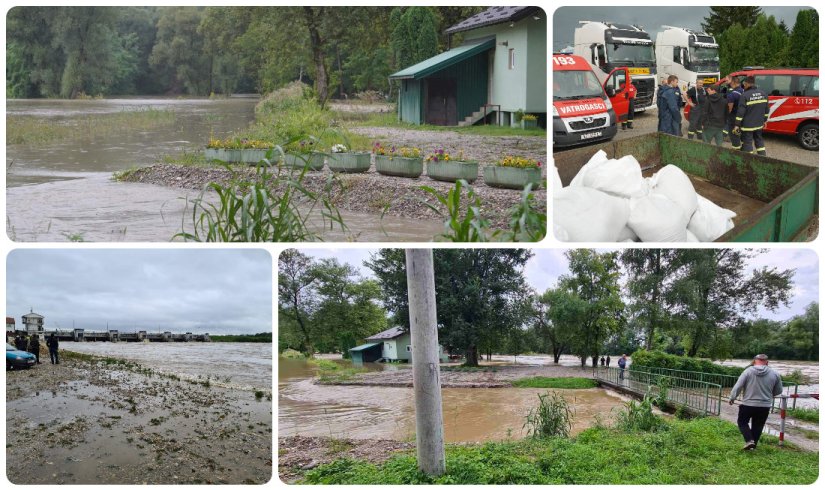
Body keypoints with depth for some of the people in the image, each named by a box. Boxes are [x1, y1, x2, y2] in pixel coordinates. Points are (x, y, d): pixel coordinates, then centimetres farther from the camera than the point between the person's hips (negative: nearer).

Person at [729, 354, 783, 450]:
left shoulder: (748, 371, -8)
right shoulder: (774, 374, -3)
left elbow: (738, 386, -11)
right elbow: (778, 391, 7)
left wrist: (732, 398, 1)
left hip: (748, 404, -2)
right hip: (764, 406, 2)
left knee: (742, 422, 16)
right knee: (757, 426, 16)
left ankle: (749, 440, -1)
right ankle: (753, 445, 21)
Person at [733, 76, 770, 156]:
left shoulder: (745, 95, -17)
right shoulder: (763, 93, 5)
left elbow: (740, 111, -18)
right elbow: (767, 109, 11)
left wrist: (737, 125, -13)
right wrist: (764, 120, 22)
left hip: (747, 125, -7)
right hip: (759, 124, 7)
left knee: (747, 142, 2)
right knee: (759, 140, 21)